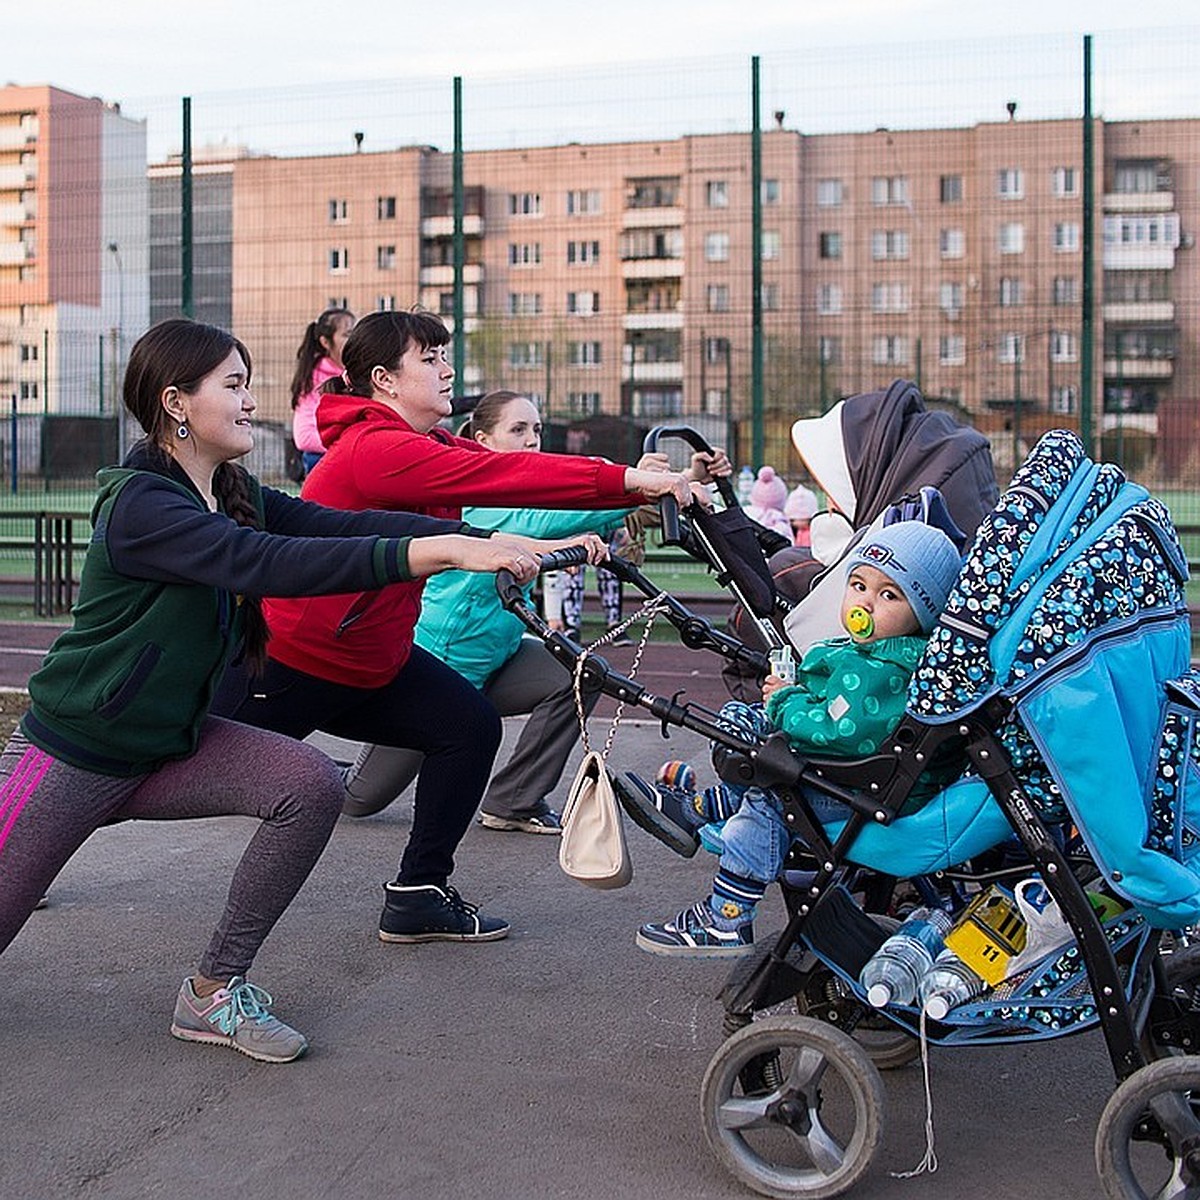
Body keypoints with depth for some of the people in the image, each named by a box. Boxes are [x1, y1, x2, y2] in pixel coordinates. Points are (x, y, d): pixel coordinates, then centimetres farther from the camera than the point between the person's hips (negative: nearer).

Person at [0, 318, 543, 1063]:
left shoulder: (236, 497, 1)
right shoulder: (139, 504, -24)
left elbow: (349, 525, -10)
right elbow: (269, 564, -38)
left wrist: (515, 545, -22)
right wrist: (442, 551, -45)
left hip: (167, 743, 7)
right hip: (72, 752, -6)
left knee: (311, 786, -17)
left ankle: (214, 992, -4)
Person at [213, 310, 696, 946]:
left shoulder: (432, 445, 3)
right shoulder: (375, 449, -26)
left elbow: (512, 478, -9)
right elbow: (501, 477, -36)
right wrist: (628, 481, -38)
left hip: (372, 660, 9)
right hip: (283, 662, -9)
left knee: (471, 725, -1)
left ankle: (418, 894, 8)